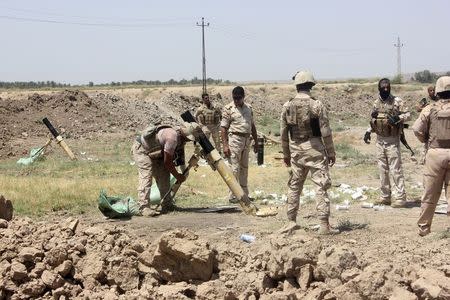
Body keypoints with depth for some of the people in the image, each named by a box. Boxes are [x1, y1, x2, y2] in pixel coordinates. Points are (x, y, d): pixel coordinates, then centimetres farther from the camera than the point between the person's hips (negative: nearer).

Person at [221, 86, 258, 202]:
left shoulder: (248, 108, 11)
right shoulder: (228, 109, -6)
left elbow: (252, 125, 18)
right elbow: (223, 128, -9)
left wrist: (255, 141, 15)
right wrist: (225, 145, -16)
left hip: (247, 140, 6)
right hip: (234, 139, -6)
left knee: (244, 167, 12)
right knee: (235, 168, -6)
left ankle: (244, 193, 21)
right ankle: (233, 196, -2)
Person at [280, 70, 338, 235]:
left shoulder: (287, 106, 0)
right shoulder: (317, 105, -11)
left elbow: (284, 133, 5)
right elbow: (326, 132, -10)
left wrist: (286, 154, 16)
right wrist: (331, 152, 0)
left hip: (295, 150, 4)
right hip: (314, 149, -4)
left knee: (294, 186, 16)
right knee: (321, 186, -1)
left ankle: (291, 221, 20)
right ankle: (324, 224, -5)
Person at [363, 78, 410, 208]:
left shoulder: (397, 101, -7)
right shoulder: (376, 103, 9)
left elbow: (407, 114, -8)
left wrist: (398, 118, -26)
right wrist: (368, 132, 8)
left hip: (392, 140, -5)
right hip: (380, 140, 6)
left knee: (395, 169, -7)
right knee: (383, 169, 11)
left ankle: (400, 197, -4)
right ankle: (385, 196, 19)